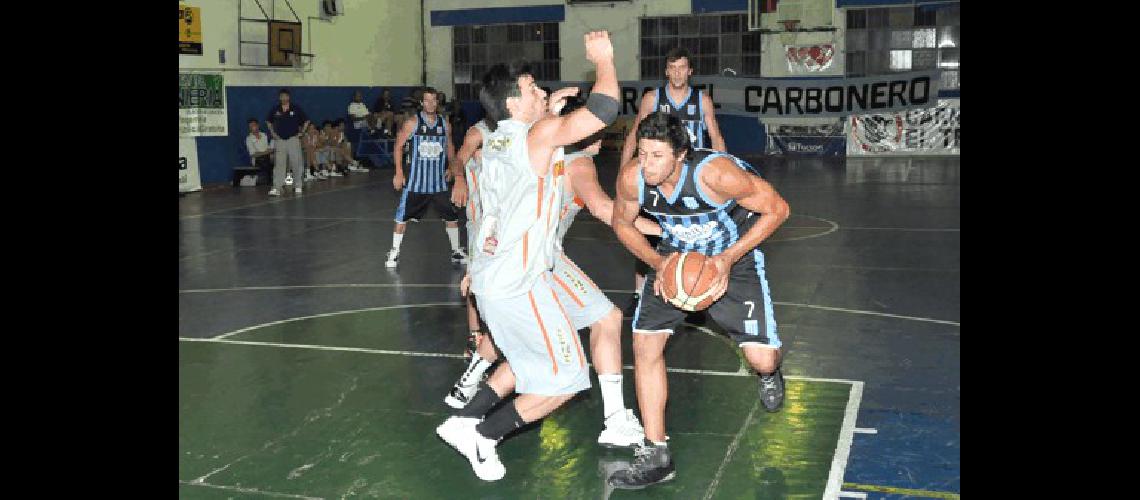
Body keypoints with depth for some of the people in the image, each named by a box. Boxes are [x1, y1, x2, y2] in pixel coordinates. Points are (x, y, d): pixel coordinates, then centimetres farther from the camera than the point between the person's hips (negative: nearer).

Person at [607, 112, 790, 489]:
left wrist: (728, 259, -26)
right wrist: (657, 263, -17)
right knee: (644, 343, -10)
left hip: (735, 256, -3)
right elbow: (622, 223, -1)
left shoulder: (716, 173, -35)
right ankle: (655, 456, 1)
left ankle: (769, 374, 35)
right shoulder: (631, 178, -23)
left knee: (762, 358, -10)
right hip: (676, 256, 3)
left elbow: (777, 209, -21)